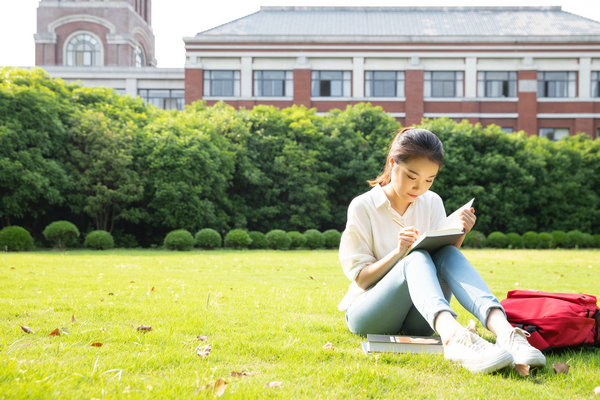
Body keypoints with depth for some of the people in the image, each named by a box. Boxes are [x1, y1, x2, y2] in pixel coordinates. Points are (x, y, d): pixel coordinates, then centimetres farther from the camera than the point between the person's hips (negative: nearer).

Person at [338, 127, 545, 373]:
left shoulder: (432, 203, 8)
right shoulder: (363, 207, -4)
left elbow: (443, 265, 6)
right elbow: (361, 279, -8)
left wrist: (459, 236, -11)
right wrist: (398, 252, -23)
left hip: (418, 318, 4)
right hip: (367, 315, -3)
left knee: (447, 255, -26)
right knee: (417, 259, -33)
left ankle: (504, 331, -49)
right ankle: (452, 335, -63)